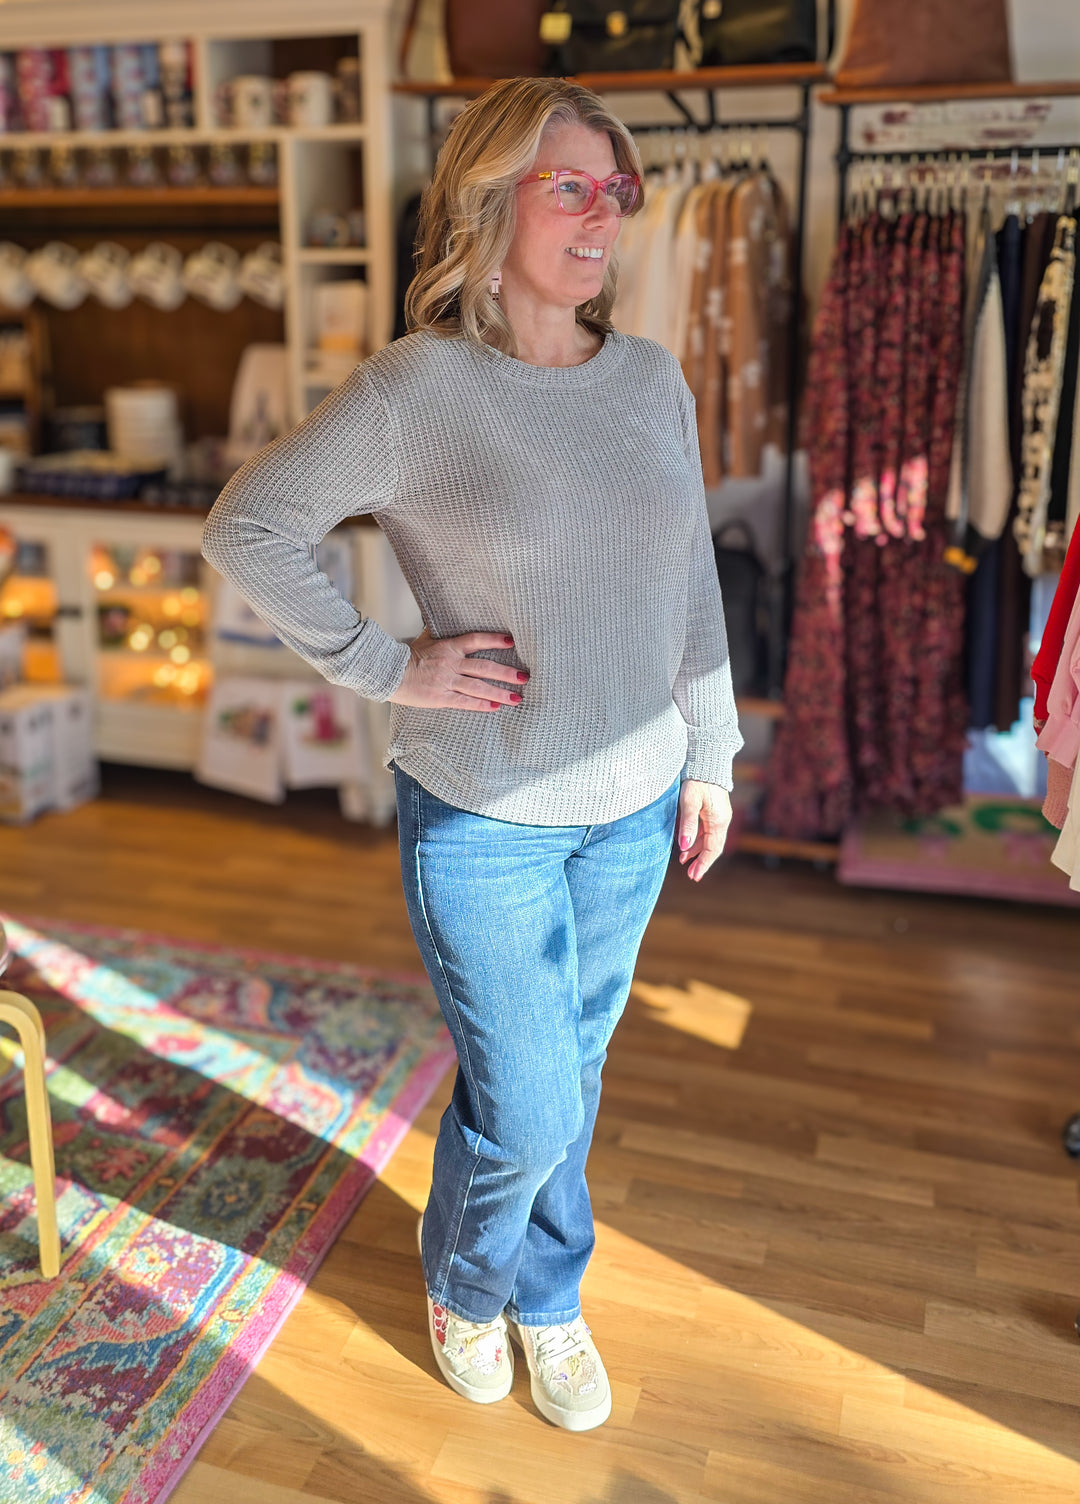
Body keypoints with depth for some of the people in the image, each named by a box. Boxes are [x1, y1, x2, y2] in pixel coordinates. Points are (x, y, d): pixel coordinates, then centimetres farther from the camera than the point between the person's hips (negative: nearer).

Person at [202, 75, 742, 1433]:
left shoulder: (653, 381, 2)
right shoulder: (415, 390, -14)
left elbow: (692, 586, 8)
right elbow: (246, 526, -10)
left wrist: (710, 761, 9)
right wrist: (385, 668, -13)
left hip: (630, 808, 5)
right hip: (482, 819, -4)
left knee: (571, 1074, 19)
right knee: (524, 1107, 5)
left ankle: (547, 1300, 44)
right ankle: (463, 1285, 40)